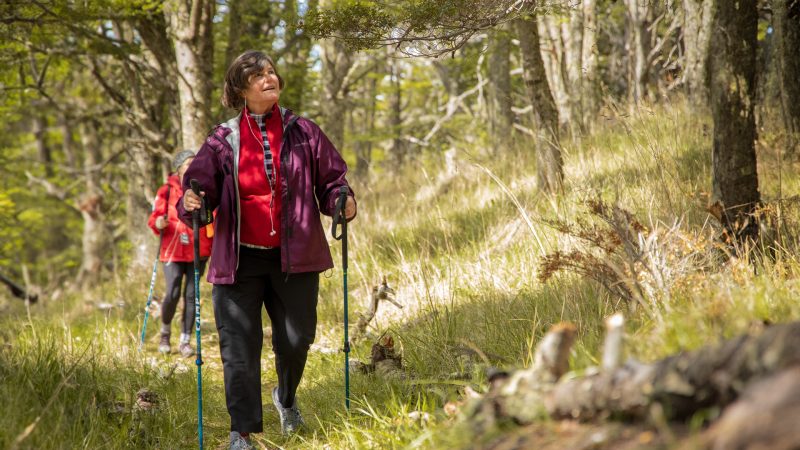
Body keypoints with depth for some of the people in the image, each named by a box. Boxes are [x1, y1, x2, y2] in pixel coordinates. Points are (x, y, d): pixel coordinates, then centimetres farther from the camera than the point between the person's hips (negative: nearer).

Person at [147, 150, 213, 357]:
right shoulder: (167, 191, 2)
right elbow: (155, 217, 3)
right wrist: (158, 223, -20)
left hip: (198, 252, 2)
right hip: (173, 251, -2)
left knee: (191, 296, 0)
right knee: (172, 294, -10)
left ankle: (185, 341, 9)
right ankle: (165, 332, 16)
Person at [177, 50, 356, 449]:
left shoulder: (303, 133, 4)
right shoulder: (223, 140, 0)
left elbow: (331, 180, 8)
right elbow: (201, 187, -3)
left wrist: (342, 201, -12)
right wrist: (191, 203, -25)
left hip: (294, 258, 1)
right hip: (239, 260, -1)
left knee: (295, 340, 8)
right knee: (239, 347, -3)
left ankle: (286, 399, 40)